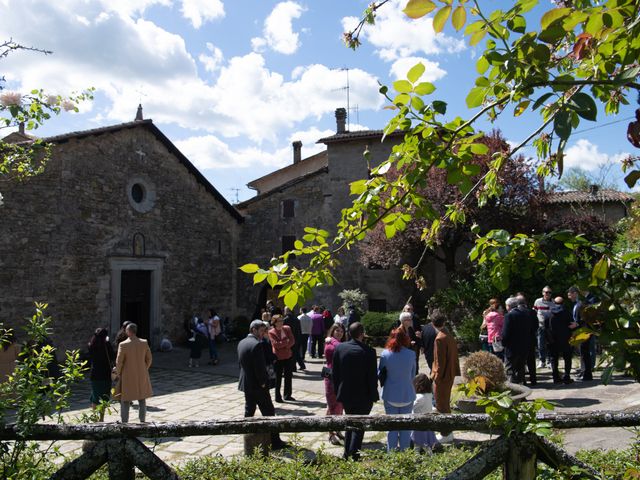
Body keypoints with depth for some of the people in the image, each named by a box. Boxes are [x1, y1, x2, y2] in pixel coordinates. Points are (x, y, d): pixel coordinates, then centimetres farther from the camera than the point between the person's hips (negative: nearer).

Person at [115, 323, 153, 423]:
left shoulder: (123, 345, -15)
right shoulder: (144, 343, -5)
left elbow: (119, 362, -12)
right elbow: (149, 359, 2)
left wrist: (118, 374, 5)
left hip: (128, 377, -3)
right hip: (142, 376, 3)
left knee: (125, 401, 8)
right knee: (142, 400, 17)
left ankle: (124, 422, 11)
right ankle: (142, 421, 22)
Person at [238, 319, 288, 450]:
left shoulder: (241, 343, 7)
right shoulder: (257, 344, -21)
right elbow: (260, 366, -22)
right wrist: (263, 382, -11)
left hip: (245, 383, 9)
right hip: (257, 385, -8)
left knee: (249, 411, 17)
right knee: (268, 412, -1)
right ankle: (275, 441, 2)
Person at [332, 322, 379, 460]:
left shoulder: (339, 348, -6)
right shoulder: (368, 351, -17)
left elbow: (334, 373, 1)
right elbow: (372, 376, -12)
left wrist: (337, 391, 12)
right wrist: (373, 395, 0)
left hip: (345, 394, 4)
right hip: (363, 396, -4)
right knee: (359, 426, 9)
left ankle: (346, 455, 27)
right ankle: (354, 456, 6)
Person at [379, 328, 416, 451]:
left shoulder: (385, 354, -12)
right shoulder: (411, 354, -11)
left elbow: (380, 374, 1)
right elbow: (413, 375, 2)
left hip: (390, 396, 0)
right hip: (407, 395, 0)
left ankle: (391, 452, 18)